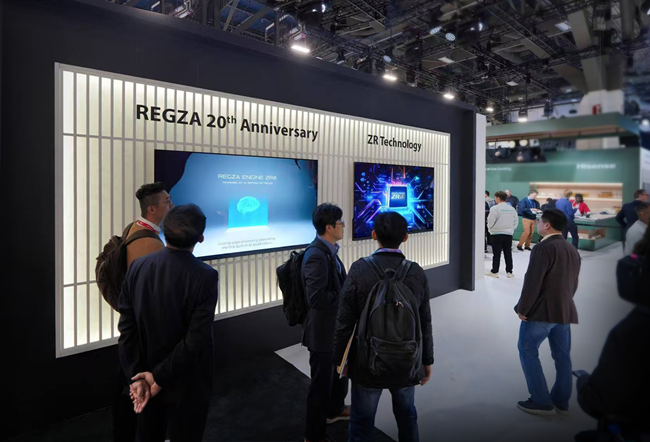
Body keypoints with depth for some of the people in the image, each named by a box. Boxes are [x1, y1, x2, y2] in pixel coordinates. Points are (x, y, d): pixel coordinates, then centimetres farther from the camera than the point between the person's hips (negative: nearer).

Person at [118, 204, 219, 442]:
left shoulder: (137, 267, -9)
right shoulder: (205, 276, -23)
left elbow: (126, 328, -9)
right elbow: (196, 340, -25)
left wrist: (137, 377, -6)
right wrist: (159, 377, -14)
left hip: (145, 376, 5)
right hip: (185, 385, -4)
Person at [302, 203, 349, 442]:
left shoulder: (328, 250, 4)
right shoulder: (316, 255, -26)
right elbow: (317, 298, -32)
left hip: (335, 326, 10)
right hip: (323, 330, -10)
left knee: (340, 372, 28)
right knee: (322, 382, 9)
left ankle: (334, 409, 54)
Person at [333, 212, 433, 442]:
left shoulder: (359, 270, -18)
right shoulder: (417, 272, -10)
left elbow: (344, 322, -14)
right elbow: (424, 323, -2)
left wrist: (340, 358, 0)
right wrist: (427, 360, 12)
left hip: (367, 362, -2)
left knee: (362, 423, 16)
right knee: (407, 416, 26)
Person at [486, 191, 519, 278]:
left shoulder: (495, 208, -12)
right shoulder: (512, 209, 5)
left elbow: (490, 221, -11)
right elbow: (516, 222, 8)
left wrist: (490, 228, 8)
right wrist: (511, 229, 18)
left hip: (497, 234, -5)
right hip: (508, 234, 5)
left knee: (496, 254, 1)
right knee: (508, 253, 11)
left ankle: (494, 272, 7)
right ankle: (509, 272, 16)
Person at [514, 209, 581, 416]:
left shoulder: (544, 248, -17)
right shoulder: (573, 251, 11)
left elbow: (532, 282, -20)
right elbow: (574, 283, 15)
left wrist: (522, 308, -12)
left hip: (542, 310, -8)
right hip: (565, 311, 8)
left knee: (527, 350, 4)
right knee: (562, 356, 13)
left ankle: (542, 402, 5)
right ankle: (561, 402, 24)